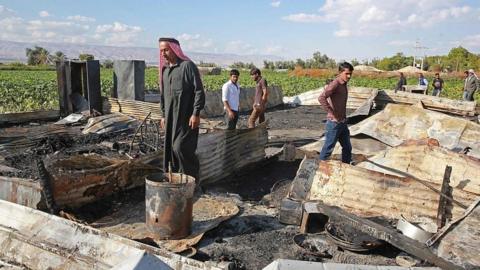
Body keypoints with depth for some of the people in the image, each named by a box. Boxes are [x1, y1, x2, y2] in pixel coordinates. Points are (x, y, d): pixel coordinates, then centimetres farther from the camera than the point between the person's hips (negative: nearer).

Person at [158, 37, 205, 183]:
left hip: (187, 117, -7)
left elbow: (199, 91, -13)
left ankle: (193, 179, 8)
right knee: (171, 149, 8)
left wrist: (196, 114, -17)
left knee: (181, 147, -10)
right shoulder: (164, 69, 14)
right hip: (171, 117, 7)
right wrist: (163, 115, 18)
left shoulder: (188, 66, -8)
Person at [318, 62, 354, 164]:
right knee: (328, 149, 1)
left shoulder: (344, 85, 10)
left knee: (347, 148, 17)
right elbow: (321, 98, -32)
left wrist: (344, 118, 16)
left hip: (343, 123, 9)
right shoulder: (334, 84, -17)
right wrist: (332, 113, -27)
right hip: (334, 123, -9)